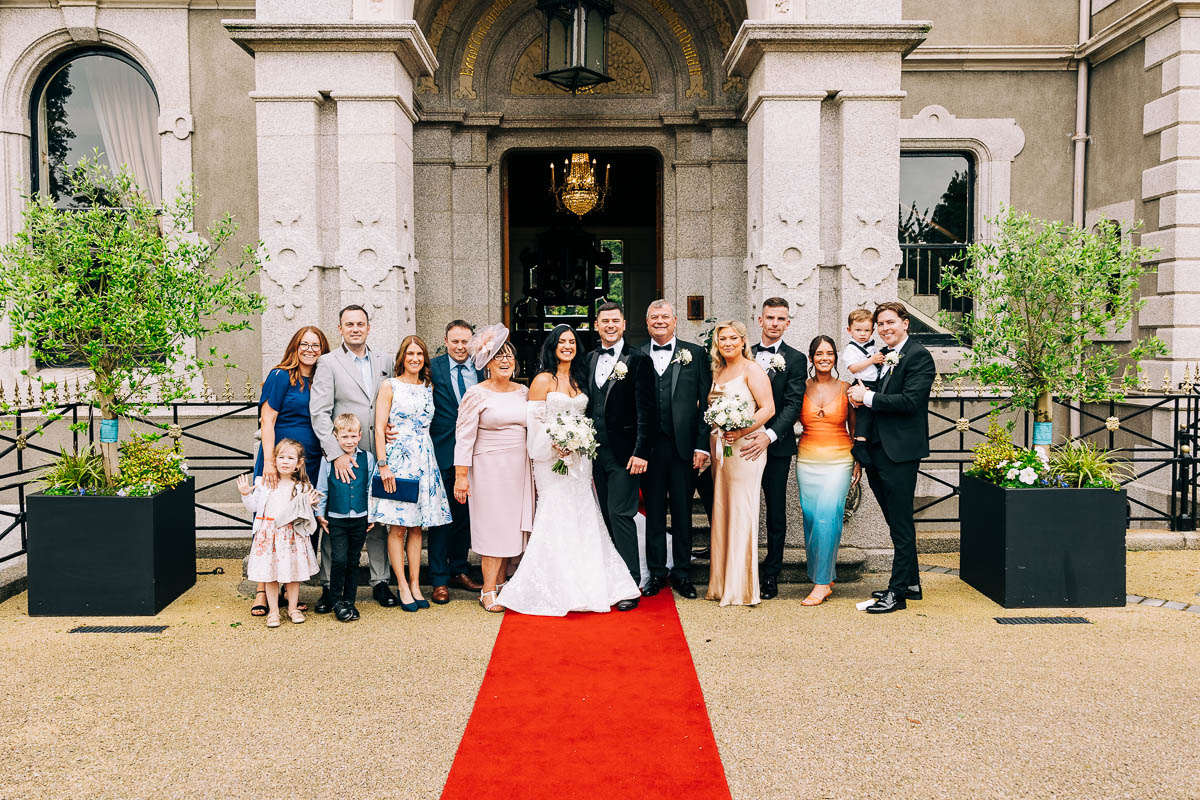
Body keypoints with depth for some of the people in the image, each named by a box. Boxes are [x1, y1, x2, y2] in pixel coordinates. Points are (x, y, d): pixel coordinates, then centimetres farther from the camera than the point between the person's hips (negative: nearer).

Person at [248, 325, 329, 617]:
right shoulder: (280, 376, -4)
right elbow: (267, 421, -9)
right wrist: (269, 462, -17)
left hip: (310, 465, 5)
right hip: (278, 464, -5)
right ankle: (262, 592, 9)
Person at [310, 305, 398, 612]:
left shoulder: (382, 363, 13)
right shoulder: (328, 362, 0)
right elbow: (319, 413, -8)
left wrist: (391, 430, -1)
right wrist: (337, 453, -16)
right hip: (342, 457, -4)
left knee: (379, 520, 8)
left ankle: (380, 582, 19)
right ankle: (329, 587, 13)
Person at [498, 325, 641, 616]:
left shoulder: (579, 379, 14)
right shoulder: (543, 380, -4)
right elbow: (533, 420, -8)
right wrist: (554, 443, -20)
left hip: (579, 458, 6)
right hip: (552, 458, -6)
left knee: (582, 518, 5)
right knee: (557, 518, -7)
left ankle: (583, 585, 14)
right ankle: (556, 590, 2)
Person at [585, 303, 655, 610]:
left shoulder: (638, 360, -6)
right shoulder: (590, 359, 13)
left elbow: (645, 411, -10)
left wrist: (640, 452, -16)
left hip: (624, 452, -6)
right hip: (596, 449, 6)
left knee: (621, 514, -8)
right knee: (607, 515, 11)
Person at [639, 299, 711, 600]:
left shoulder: (695, 354, 4)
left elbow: (706, 402, 1)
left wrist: (702, 445, -6)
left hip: (684, 446, -1)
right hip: (649, 446, 1)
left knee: (683, 511, 8)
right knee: (654, 512, 9)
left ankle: (682, 573, 20)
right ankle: (656, 572, 21)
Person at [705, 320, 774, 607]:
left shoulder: (752, 369, -5)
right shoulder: (718, 372, 17)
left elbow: (768, 408, -12)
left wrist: (741, 431, -22)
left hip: (744, 449, -7)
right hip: (720, 449, 7)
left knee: (741, 513, -4)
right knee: (721, 513, 8)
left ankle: (742, 588, 3)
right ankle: (723, 585, 16)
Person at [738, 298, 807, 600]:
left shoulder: (796, 359, 0)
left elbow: (793, 404, -10)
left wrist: (769, 435, -22)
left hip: (776, 446, -2)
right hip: (743, 443, 3)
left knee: (776, 513, 6)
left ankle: (771, 575, 17)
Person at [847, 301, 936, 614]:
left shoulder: (919, 357, -9)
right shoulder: (882, 355, 16)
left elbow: (909, 401, -20)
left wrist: (868, 397, -14)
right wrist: (859, 393, -4)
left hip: (900, 452, -8)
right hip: (878, 451, 8)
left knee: (901, 524, -2)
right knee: (897, 521, 16)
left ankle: (898, 592, 5)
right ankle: (911, 583, 28)